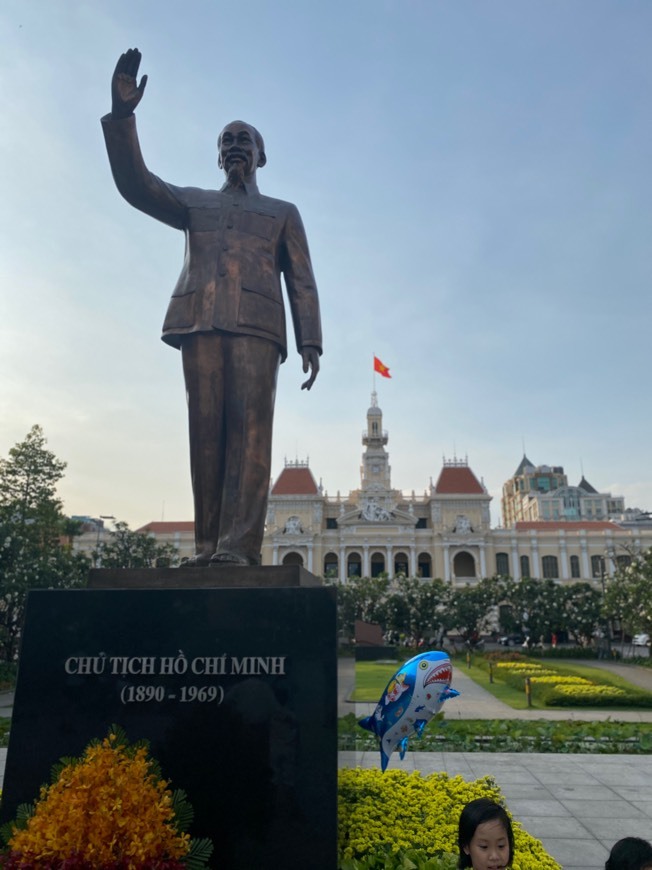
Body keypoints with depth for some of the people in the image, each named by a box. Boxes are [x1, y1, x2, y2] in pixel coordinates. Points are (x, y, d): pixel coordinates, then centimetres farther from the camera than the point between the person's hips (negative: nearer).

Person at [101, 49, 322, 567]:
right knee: (206, 432, -7)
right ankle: (208, 546, -6)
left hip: (256, 325, -1)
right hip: (199, 323, 2)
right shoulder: (194, 203, 30)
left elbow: (302, 282, 14)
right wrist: (122, 115, 1)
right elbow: (135, 184, 15)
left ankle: (239, 546, -20)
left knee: (249, 429, -15)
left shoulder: (283, 213, 25)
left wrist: (310, 341, 0)